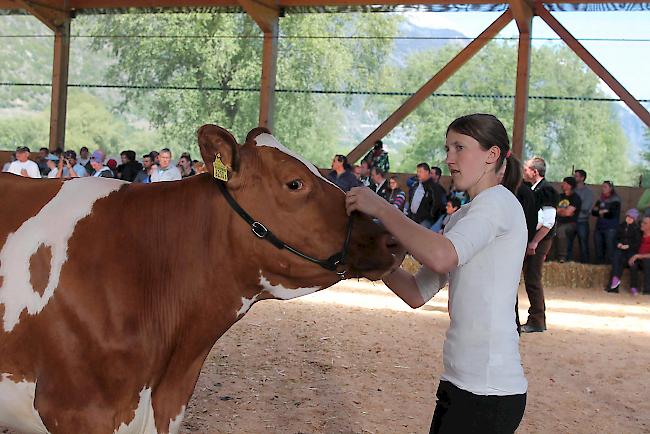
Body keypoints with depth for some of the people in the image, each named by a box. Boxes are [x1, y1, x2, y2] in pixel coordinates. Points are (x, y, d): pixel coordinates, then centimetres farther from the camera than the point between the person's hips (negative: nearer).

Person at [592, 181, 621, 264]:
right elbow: (593, 212, 7)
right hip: (599, 228, 6)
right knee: (599, 250, 9)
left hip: (610, 229, -6)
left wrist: (600, 213, -4)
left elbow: (612, 214, -13)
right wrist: (602, 212, -10)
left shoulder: (615, 201, -3)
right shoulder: (600, 200, 14)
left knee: (609, 250, -8)